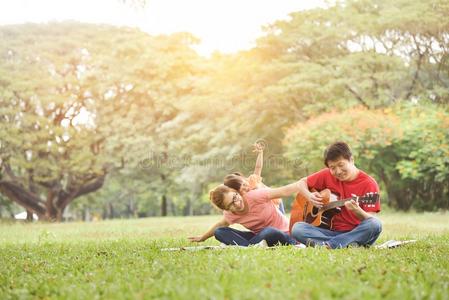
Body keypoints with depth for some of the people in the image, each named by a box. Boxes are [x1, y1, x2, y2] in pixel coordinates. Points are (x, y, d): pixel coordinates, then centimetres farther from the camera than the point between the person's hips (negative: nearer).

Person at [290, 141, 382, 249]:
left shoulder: (368, 183, -8)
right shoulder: (327, 175, 3)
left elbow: (370, 220, -11)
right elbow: (302, 182, 18)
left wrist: (357, 211, -33)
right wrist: (309, 196, -4)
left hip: (356, 232, -3)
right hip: (332, 231, 3)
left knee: (375, 224, -35)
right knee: (297, 228, -21)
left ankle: (326, 244, -34)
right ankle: (347, 244, -33)